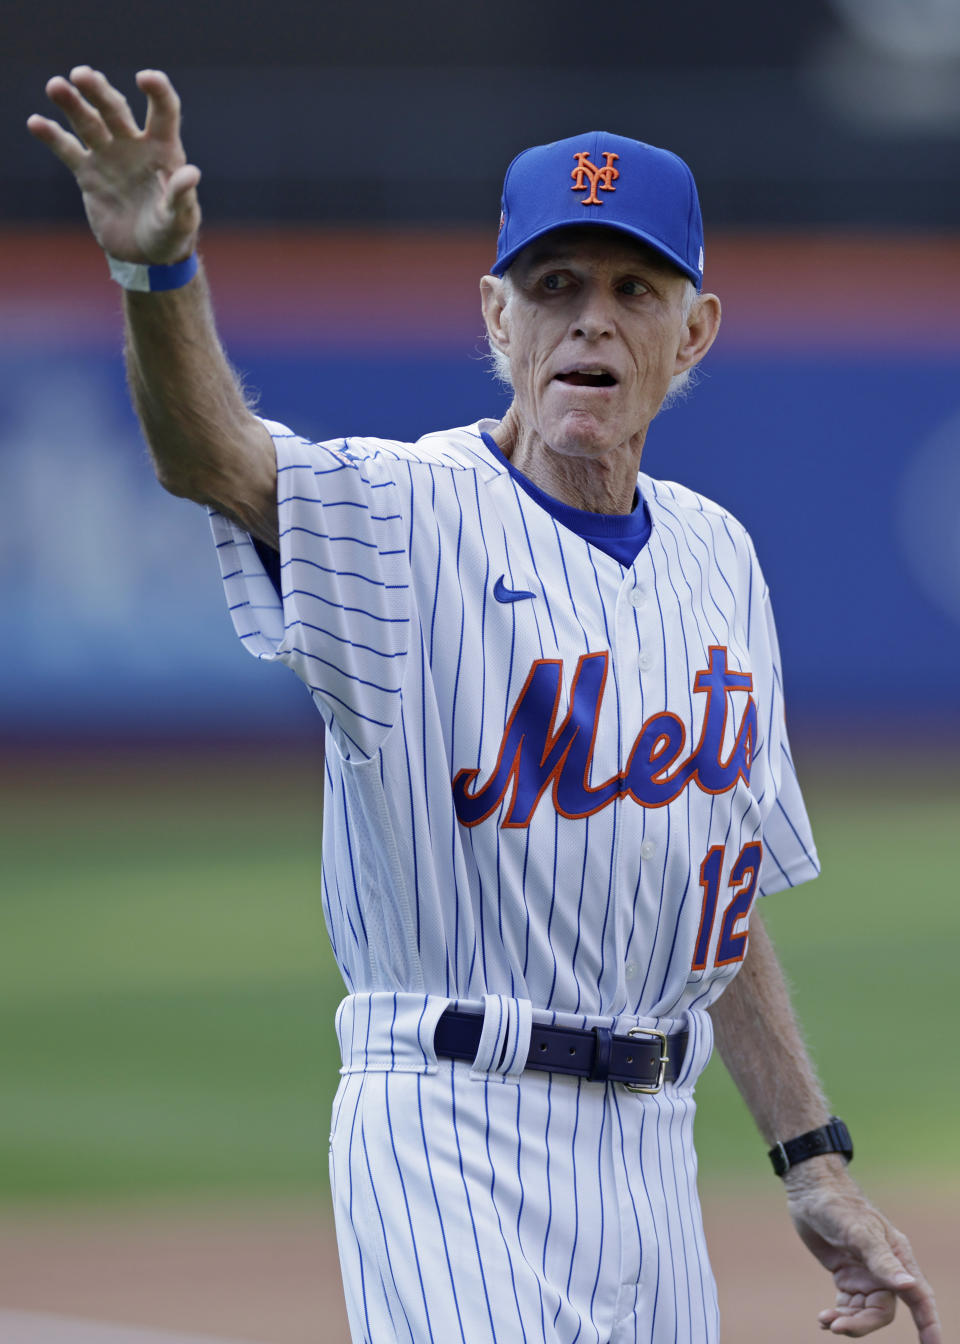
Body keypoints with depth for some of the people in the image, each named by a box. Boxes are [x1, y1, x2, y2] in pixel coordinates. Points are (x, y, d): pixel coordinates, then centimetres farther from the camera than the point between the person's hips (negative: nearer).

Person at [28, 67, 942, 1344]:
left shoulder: (715, 556, 13)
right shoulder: (411, 518, -7)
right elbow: (215, 458, -29)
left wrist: (814, 1164, 17)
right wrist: (160, 272, -49)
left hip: (652, 1144, 7)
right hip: (456, 1136, -7)